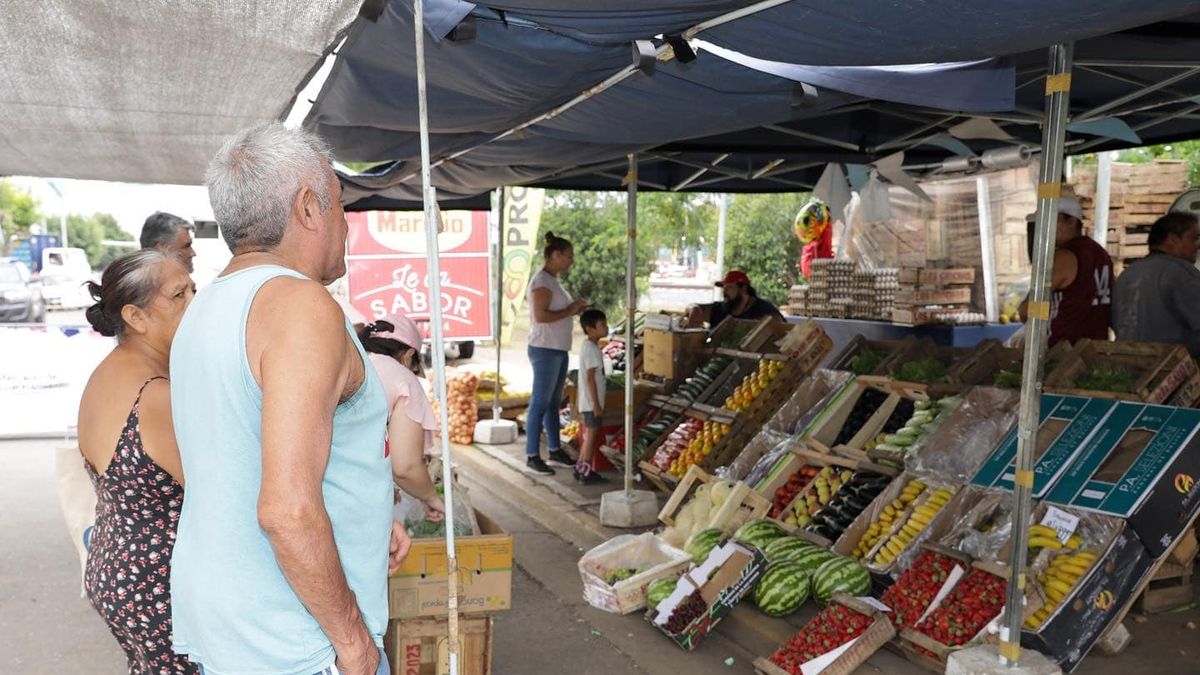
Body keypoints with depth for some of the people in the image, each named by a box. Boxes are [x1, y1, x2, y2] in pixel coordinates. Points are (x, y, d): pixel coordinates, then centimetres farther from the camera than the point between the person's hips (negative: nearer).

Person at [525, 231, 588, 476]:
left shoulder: (553, 280, 15)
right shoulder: (542, 281, -15)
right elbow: (541, 316, -23)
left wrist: (574, 309, 6)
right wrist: (569, 311, -14)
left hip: (559, 350, 10)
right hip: (545, 350, -10)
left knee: (554, 402, 15)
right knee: (540, 403, -4)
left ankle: (555, 449, 24)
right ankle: (532, 456, 3)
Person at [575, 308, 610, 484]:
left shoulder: (588, 346, 12)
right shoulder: (592, 349, -18)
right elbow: (590, 378, -21)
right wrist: (596, 404, -20)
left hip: (589, 402, 10)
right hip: (592, 402, -10)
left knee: (589, 435, 16)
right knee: (592, 435, -3)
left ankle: (581, 468, 23)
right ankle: (586, 472, 2)